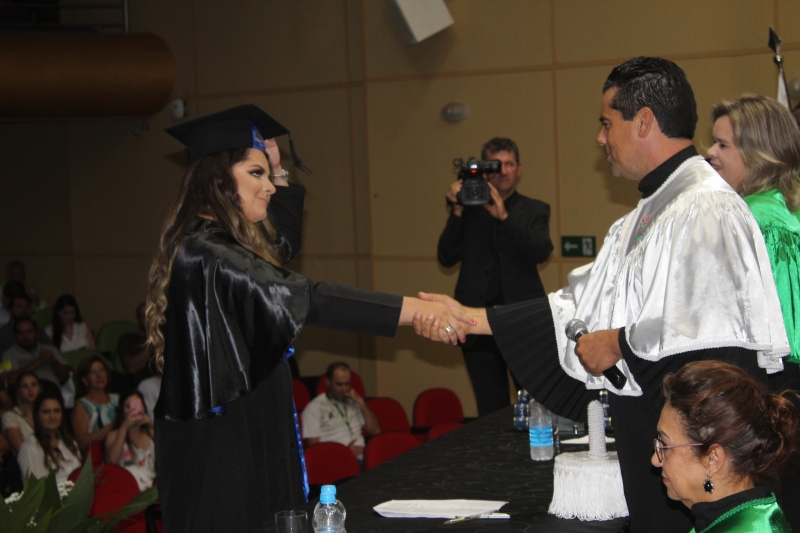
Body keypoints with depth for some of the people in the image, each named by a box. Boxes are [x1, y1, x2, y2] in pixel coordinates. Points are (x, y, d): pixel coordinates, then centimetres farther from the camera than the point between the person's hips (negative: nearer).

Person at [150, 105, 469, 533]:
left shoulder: (218, 244, 10)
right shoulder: (206, 255, -21)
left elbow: (286, 237, 30)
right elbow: (301, 297, -31)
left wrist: (278, 173, 15)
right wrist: (412, 308, -33)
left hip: (253, 440, 10)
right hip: (220, 453, -10)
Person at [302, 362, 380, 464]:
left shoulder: (353, 402, 21)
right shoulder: (314, 408, 4)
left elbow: (375, 430, 17)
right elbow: (313, 444, -3)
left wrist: (362, 403, 5)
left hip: (361, 458, 6)